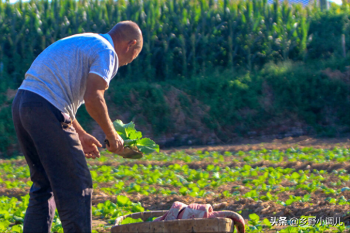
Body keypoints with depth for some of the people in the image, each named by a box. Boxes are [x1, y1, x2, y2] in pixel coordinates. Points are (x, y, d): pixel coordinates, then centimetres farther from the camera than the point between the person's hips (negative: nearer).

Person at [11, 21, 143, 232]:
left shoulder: (81, 43, 28)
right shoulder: (107, 52, -1)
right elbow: (93, 98, -14)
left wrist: (80, 134, 30)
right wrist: (112, 136, -1)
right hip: (46, 113, -9)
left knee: (43, 184, 17)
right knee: (77, 186, -2)